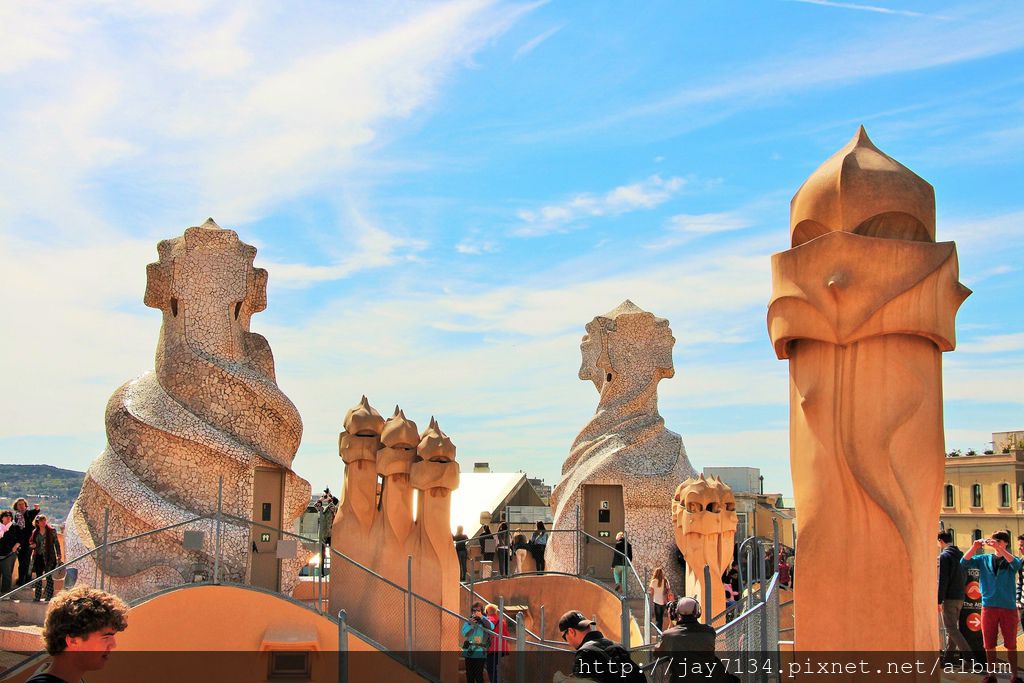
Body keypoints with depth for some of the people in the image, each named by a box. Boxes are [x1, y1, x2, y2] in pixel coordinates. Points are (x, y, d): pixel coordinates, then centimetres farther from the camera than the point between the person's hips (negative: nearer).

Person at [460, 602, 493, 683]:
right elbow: (464, 633, -4)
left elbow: (491, 627, -19)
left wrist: (482, 617, -21)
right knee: (469, 673, 10)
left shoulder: (484, 621, 1)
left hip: (480, 652, -4)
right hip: (468, 651, 4)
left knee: (479, 674, -8)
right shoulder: (468, 621, 8)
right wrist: (471, 625, -19)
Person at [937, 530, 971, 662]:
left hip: (949, 598, -9)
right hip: (960, 597, 9)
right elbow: (964, 578, 18)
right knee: (953, 627, 13)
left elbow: (942, 581, -17)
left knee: (951, 629, -6)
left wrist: (939, 601, -15)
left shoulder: (944, 556, -13)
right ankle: (947, 656, 18)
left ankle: (968, 655, -15)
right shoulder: (960, 555, 13)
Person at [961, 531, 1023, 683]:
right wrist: (974, 547, -18)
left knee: (1011, 645, 4)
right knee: (989, 645, 6)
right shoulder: (984, 559, 8)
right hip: (989, 606, 2)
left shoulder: (1011, 560, 3)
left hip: (1008, 607, -2)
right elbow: (964, 562, -3)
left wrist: (999, 548, -31)